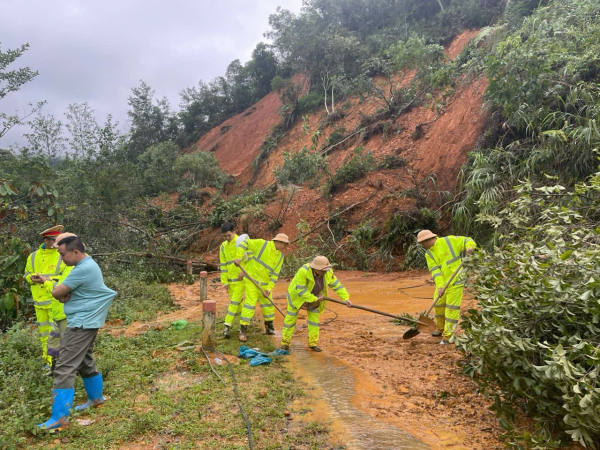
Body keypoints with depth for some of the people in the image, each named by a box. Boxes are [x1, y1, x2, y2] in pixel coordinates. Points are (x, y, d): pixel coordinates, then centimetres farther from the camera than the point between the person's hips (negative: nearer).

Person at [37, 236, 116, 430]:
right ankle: (96, 398, 34)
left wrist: (61, 293, 5)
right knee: (85, 361, 21)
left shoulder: (82, 269, -22)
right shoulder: (89, 264, 11)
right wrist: (65, 294, -8)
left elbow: (56, 293, -18)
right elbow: (63, 292, 15)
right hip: (88, 321, 11)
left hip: (81, 323, -11)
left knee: (65, 367, -9)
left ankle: (60, 417, -6)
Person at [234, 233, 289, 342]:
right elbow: (245, 243, -13)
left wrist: (269, 288, -7)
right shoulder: (262, 244, -13)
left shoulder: (280, 257, 4)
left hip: (264, 283, 6)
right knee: (250, 303, -11)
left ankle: (269, 327, 33)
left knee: (268, 304, 14)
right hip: (252, 279, -6)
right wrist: (239, 258, -19)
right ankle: (243, 330, -3)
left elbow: (275, 274, 1)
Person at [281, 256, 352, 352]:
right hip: (297, 294, -4)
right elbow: (301, 290, -33)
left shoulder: (327, 272, -23)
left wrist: (346, 298, -19)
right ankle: (285, 342, 17)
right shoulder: (304, 271, -37)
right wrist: (315, 299, -28)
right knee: (291, 318, 3)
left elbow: (336, 284, -13)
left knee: (314, 318, 6)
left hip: (315, 296, 4)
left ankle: (313, 343, 18)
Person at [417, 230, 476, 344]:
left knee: (451, 308, -4)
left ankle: (448, 336, 4)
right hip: (442, 283, 6)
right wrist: (440, 286, -21)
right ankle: (441, 329, 38)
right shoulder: (428, 254, 3)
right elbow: (435, 271, -8)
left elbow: (466, 240, -2)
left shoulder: (449, 241, -9)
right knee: (438, 305, 13)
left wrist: (470, 247, -25)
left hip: (455, 281, -5)